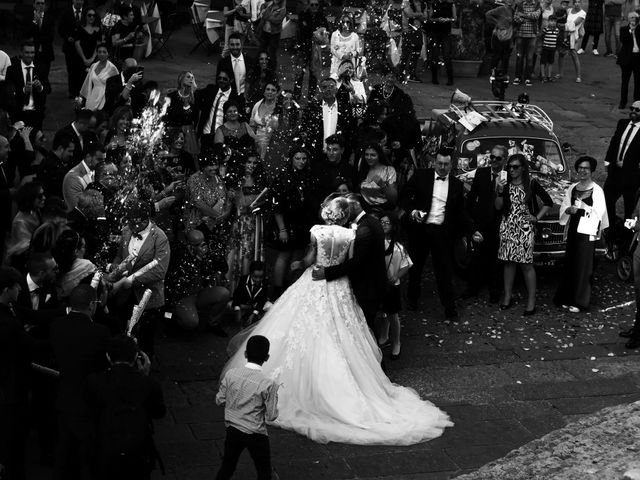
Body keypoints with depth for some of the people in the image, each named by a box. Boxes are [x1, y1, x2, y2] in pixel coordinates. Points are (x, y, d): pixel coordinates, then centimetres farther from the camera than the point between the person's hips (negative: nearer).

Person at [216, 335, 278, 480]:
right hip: (256, 435, -4)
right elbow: (271, 416, -16)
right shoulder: (268, 384, -23)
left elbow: (219, 401, 0)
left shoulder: (230, 374, -11)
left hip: (232, 430, 4)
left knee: (227, 467, 22)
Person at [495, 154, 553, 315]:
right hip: (507, 227, 3)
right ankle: (508, 296, 16)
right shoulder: (504, 184, 4)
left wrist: (537, 217, -2)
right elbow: (498, 207, 2)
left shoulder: (531, 184, -2)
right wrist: (500, 193, -13)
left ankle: (531, 301, -1)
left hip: (525, 228, -3)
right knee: (508, 262, 7)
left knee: (526, 264, -5)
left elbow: (548, 202, 4)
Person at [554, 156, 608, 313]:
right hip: (573, 230, 5)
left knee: (583, 266, -4)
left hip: (587, 232, -5)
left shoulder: (597, 190, -3)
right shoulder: (572, 188, 12)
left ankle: (580, 301, 1)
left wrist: (583, 204, -18)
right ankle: (568, 298, 15)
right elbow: (563, 207, 11)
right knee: (570, 265, 7)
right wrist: (569, 210, -10)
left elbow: (599, 213, -9)